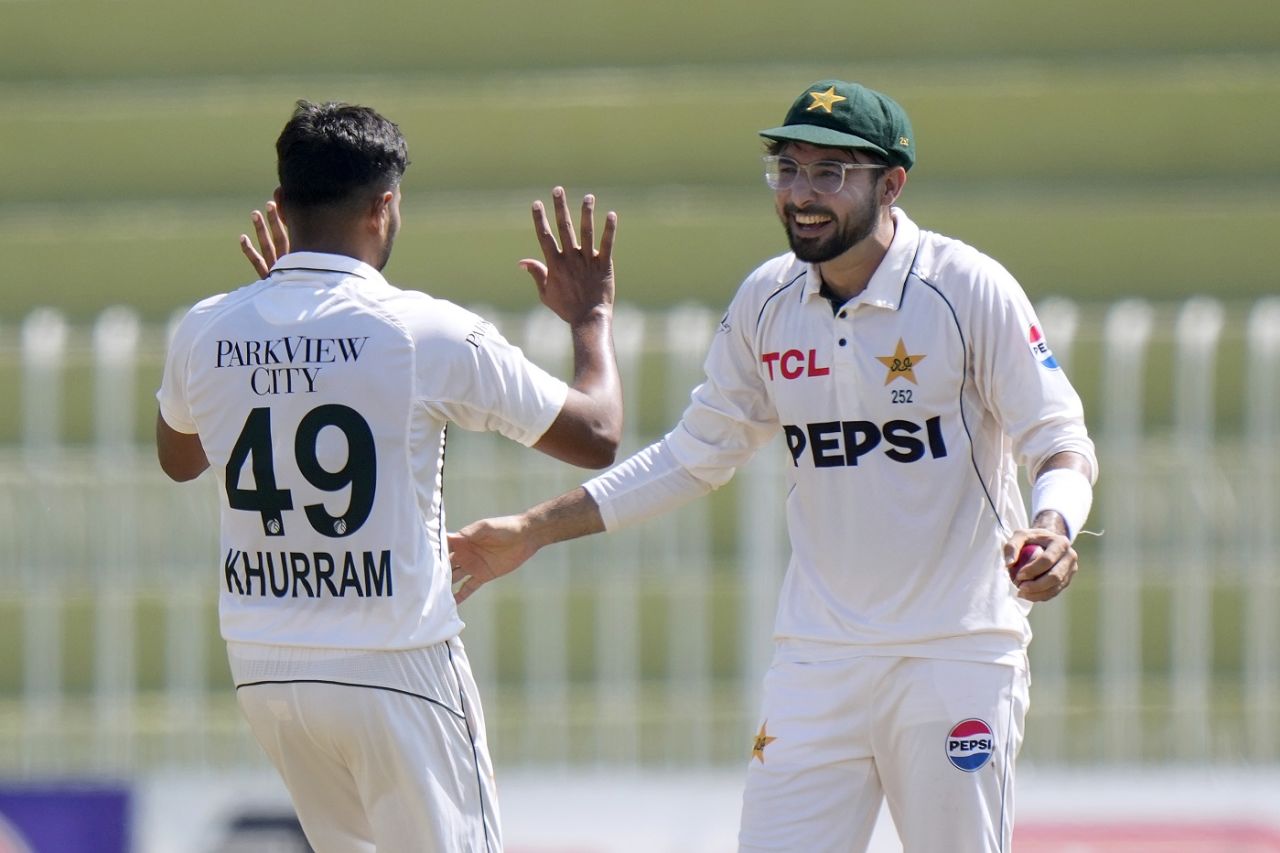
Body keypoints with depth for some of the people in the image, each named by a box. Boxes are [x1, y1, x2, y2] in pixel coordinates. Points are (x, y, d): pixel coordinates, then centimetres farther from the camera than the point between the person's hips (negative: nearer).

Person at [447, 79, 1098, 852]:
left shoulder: (971, 289, -9)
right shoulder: (767, 302, 5)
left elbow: (1062, 442, -7)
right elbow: (696, 455, 15)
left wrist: (1053, 528, -31)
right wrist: (536, 529, 10)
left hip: (957, 657, -4)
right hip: (818, 657, 4)